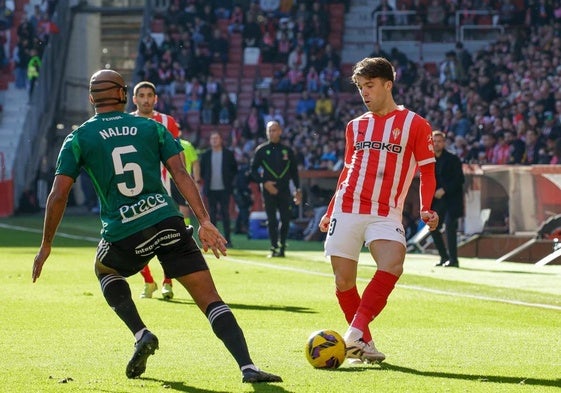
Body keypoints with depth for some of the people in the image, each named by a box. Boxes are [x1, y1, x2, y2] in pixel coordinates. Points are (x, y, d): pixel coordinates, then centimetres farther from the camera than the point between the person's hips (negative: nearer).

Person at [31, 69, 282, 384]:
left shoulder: (79, 138, 7)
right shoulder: (152, 128, 11)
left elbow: (58, 195, 3)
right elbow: (181, 175, 0)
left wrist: (46, 245, 13)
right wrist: (205, 222, -4)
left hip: (122, 234, 0)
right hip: (168, 223, 1)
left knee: (104, 269, 34)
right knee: (210, 299, 1)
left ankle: (142, 335, 14)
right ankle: (248, 368, -17)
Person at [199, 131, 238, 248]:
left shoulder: (229, 154, 4)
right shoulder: (205, 155, 8)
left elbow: (234, 169, 8)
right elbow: (201, 170, 13)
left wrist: (229, 180, -2)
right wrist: (205, 180, 2)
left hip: (224, 189, -2)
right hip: (211, 190, 2)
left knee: (225, 214, -1)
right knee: (212, 215, 3)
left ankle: (227, 239, 1)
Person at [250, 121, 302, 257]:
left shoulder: (287, 150, 11)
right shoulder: (261, 150, 5)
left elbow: (294, 171, 15)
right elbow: (253, 170, 5)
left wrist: (297, 189, 9)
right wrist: (264, 183, -9)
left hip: (284, 190, 2)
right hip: (269, 190, -1)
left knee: (286, 219, -3)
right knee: (271, 220, -4)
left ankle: (282, 246, 11)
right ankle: (274, 248, 1)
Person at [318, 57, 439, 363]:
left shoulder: (414, 124, 1)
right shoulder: (355, 126, 14)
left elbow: (427, 172, 2)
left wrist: (426, 209, -12)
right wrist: (330, 211, 22)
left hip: (386, 215, -4)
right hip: (347, 210, 4)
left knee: (392, 264, -29)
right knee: (343, 280, -2)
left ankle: (355, 335, -32)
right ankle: (363, 344, 12)